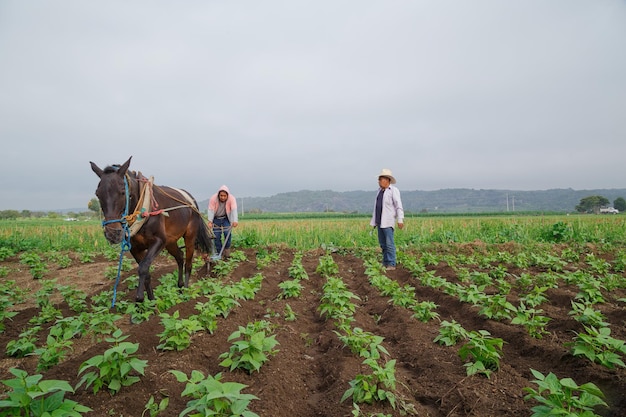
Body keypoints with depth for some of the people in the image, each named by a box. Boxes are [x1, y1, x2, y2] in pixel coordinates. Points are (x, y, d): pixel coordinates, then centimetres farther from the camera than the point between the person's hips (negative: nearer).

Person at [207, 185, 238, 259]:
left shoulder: (232, 199, -24)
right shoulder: (213, 199, -23)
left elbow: (234, 210, -35)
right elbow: (210, 210, -28)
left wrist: (235, 221, -49)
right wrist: (210, 221, -41)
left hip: (226, 218, 0)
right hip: (216, 219, 0)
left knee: (227, 232, -20)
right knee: (217, 236, -5)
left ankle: (227, 248, 3)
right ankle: (220, 253, 10)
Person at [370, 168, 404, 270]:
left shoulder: (393, 190, -6)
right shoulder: (380, 190, 15)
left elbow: (399, 206, -13)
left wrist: (400, 220, -22)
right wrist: (373, 221, 17)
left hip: (388, 222, -7)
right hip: (380, 222, 7)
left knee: (389, 244, -9)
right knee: (382, 244, 9)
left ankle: (391, 264, -4)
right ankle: (385, 263, 17)